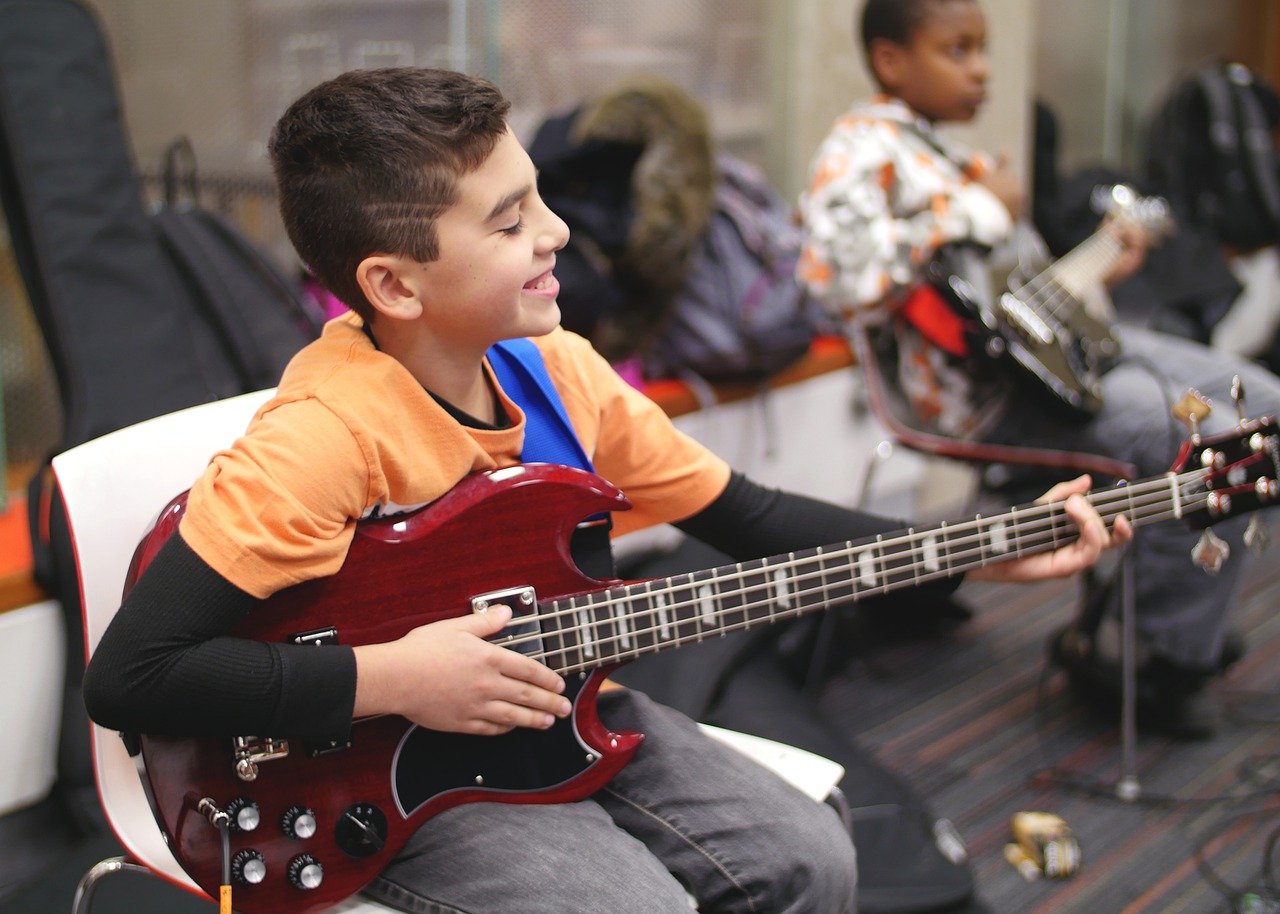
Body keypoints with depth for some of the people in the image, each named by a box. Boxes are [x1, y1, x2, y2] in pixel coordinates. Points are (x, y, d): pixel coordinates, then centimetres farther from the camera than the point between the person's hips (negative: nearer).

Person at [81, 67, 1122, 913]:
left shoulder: (561, 369, -6)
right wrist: (393, 678, -29)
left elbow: (749, 517, 3)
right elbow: (128, 677, -29)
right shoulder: (324, 435, -28)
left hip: (549, 707, 7)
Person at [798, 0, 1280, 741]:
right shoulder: (861, 148, -10)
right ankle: (1175, 666, -2)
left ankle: (1185, 622, 21)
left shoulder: (945, 150, 21)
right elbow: (852, 277, -29)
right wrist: (983, 213, -19)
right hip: (980, 384, -10)